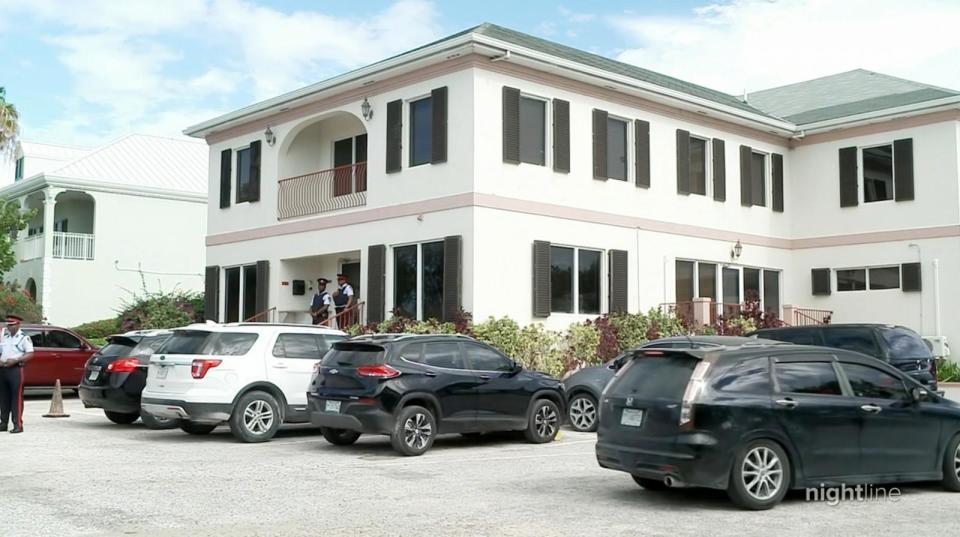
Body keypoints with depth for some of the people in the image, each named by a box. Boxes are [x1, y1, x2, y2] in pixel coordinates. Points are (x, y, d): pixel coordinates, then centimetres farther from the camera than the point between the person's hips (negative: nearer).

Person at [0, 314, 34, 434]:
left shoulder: (24, 338, -1)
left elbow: (30, 354, -7)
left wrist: (15, 360, -17)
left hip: (16, 369, -6)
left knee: (17, 397, -8)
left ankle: (18, 425, -9)